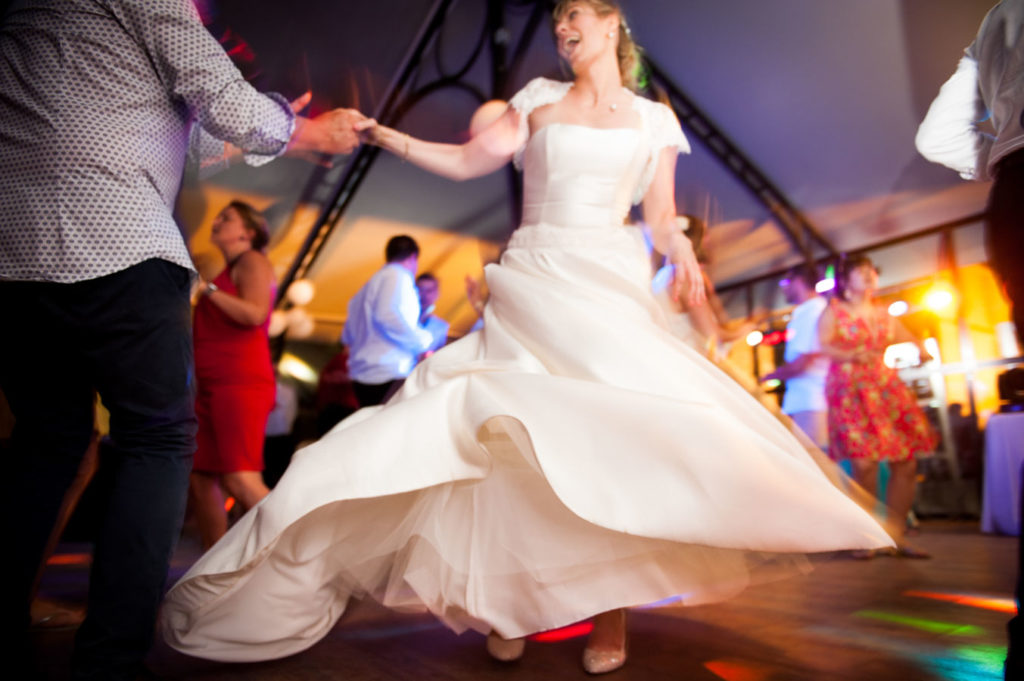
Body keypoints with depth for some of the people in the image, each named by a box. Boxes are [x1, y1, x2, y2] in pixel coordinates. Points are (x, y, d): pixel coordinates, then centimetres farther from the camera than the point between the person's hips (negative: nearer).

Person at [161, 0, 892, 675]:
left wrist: (684, 254, -10)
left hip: (611, 286, 0)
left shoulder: (653, 119, 16)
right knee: (518, 438, -7)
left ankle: (610, 617, 0)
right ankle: (510, 602, 10)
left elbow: (662, 218, 11)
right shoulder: (540, 100, 16)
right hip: (532, 283, 1)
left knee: (617, 433, -14)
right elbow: (466, 161, 8)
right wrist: (384, 135, 0)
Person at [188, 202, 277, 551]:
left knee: (239, 479, -18)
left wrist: (206, 288, -10)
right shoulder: (227, 272, 26)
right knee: (199, 477, 4)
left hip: (241, 384, -9)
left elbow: (254, 313, -17)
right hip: (212, 385, 9)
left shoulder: (252, 262, 1)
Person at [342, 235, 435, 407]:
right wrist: (424, 340, -9)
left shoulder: (370, 284, 25)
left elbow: (347, 336, 26)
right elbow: (387, 315, -20)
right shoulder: (398, 276, -3)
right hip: (388, 375, -9)